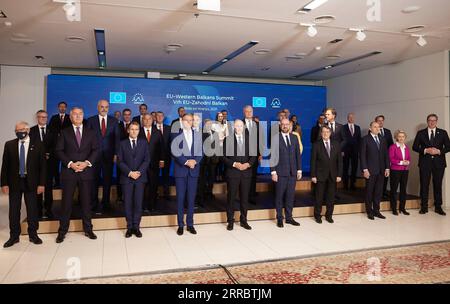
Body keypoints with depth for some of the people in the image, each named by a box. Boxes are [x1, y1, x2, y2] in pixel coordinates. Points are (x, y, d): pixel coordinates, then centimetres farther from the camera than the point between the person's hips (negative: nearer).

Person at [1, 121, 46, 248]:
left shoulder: (37, 145, -2)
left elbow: (42, 165, -3)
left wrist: (41, 183, -8)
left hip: (31, 182, -1)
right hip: (14, 182, 2)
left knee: (32, 209, 6)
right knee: (14, 210, 8)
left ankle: (33, 234, 19)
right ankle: (14, 236, 19)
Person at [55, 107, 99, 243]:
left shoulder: (91, 132, 10)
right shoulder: (64, 132, 7)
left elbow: (96, 150, 3)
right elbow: (59, 150, 0)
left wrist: (87, 162, -11)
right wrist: (70, 164, -12)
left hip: (86, 171, 1)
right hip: (68, 171, -1)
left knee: (86, 201, 6)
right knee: (66, 202, 2)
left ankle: (88, 229, 16)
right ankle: (62, 231, 13)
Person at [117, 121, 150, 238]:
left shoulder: (144, 143, 10)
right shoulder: (123, 143, 8)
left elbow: (147, 160, 3)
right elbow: (120, 161, 1)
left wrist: (139, 172, -10)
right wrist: (129, 172, -11)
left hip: (140, 177, 0)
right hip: (126, 177, 0)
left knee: (138, 202, -1)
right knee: (128, 203, 1)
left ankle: (136, 226, 7)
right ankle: (129, 227, 9)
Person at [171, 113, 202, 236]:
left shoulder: (198, 135, 10)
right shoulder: (176, 135, 1)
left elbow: (200, 151, 6)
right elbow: (175, 152, -7)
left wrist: (195, 161, -12)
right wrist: (186, 162, -16)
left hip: (193, 170, 2)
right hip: (180, 170, -2)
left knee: (191, 198, 6)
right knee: (180, 198, 2)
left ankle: (190, 224, 15)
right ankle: (180, 225, 12)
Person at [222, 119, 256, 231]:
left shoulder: (249, 139, 8)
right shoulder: (228, 139, 0)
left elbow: (254, 155, 6)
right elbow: (224, 156, -3)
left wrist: (248, 164, -11)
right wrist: (234, 164, -15)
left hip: (246, 172, 2)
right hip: (232, 172, -2)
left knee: (245, 198, 9)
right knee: (231, 198, 4)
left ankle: (243, 220, 21)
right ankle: (230, 221, 16)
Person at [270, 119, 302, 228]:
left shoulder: (294, 138, 9)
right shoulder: (276, 138, -4)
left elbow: (298, 154, 11)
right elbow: (273, 155, -6)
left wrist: (299, 170, 7)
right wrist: (273, 171, -10)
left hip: (293, 172, 4)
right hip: (281, 172, -3)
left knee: (290, 196, 9)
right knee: (279, 196, 5)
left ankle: (289, 217, 22)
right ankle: (279, 219, 17)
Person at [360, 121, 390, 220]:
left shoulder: (382, 139, 12)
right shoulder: (365, 139, -3)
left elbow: (386, 154, 12)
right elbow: (362, 155, -7)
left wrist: (387, 168, 5)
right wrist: (365, 169, -13)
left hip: (381, 170, 5)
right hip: (370, 170, -4)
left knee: (378, 191, 8)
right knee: (369, 191, 5)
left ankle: (376, 210, 19)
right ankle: (369, 211, 16)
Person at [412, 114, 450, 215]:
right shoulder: (421, 133, 6)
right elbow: (415, 147, 3)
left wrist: (439, 151, -12)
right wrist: (426, 150, -12)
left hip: (439, 162, 1)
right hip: (425, 162, 0)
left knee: (438, 185, 5)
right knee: (424, 185, 2)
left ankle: (438, 207, 15)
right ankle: (424, 207, 10)